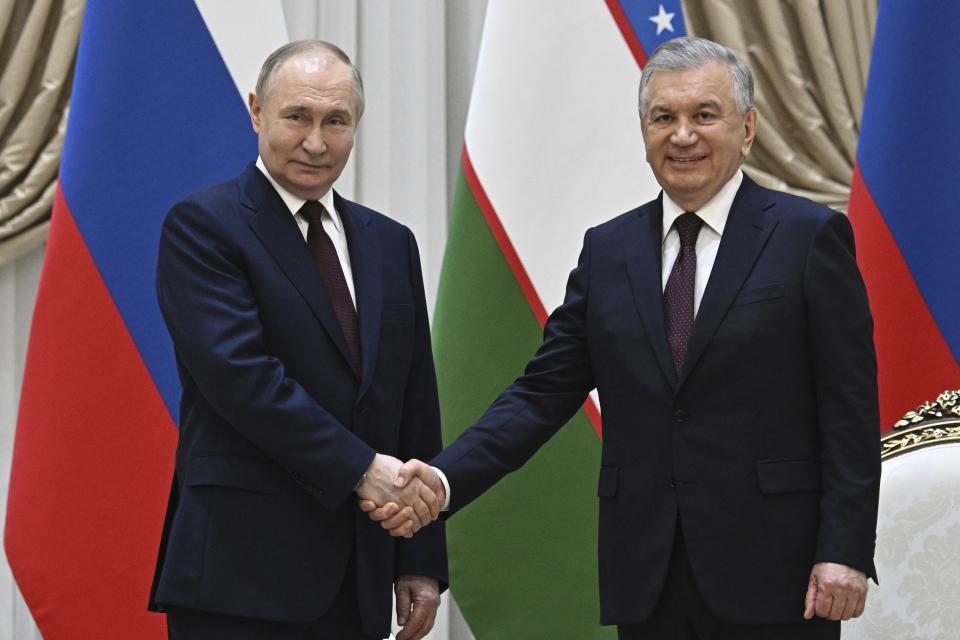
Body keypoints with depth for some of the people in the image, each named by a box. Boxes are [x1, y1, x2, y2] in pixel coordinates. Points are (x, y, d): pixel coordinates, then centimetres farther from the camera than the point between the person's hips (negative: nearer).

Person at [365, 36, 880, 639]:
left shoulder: (810, 236, -1)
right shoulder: (608, 250, 11)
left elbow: (849, 408, -4)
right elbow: (544, 393, 7)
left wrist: (844, 551, -12)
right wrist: (445, 479, -7)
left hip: (772, 570, -4)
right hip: (648, 580, 4)